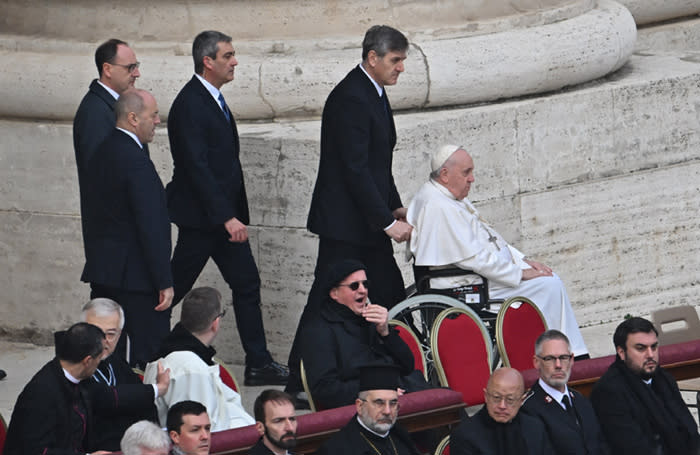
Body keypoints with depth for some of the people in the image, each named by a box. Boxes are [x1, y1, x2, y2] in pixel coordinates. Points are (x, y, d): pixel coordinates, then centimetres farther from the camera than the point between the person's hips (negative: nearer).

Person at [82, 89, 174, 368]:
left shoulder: (102, 153, 11)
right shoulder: (135, 161, -18)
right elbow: (151, 227, -21)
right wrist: (164, 282, -18)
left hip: (101, 271, 9)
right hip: (134, 275, -9)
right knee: (150, 354, -5)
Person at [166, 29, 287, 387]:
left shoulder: (214, 100, 14)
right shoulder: (189, 105, -17)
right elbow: (196, 168, -23)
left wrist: (235, 214, 17)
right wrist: (227, 218, -25)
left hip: (224, 215, 10)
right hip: (200, 218, -10)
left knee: (246, 284, 6)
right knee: (174, 288, -1)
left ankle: (258, 364, 8)